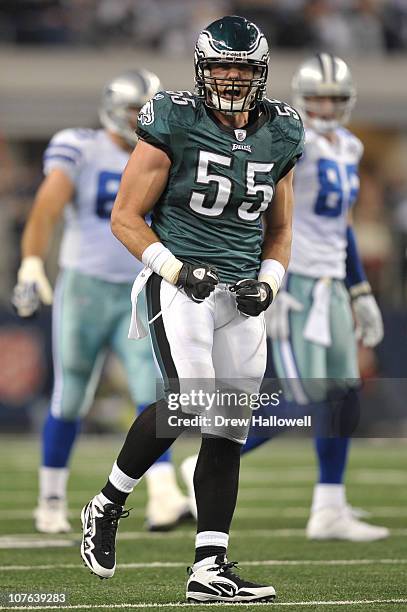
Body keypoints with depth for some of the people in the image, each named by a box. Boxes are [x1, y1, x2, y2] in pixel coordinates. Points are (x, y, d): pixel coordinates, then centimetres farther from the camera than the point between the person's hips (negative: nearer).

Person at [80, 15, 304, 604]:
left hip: (242, 293, 5)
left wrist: (268, 281, 2)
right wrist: (177, 270, -16)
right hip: (181, 284, -5)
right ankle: (107, 505, -1)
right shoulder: (174, 124, -7)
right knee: (188, 401, -24)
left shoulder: (280, 135, 8)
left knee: (228, 428, 1)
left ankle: (210, 568, 3)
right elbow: (126, 218, -4)